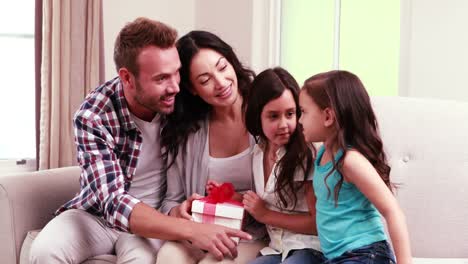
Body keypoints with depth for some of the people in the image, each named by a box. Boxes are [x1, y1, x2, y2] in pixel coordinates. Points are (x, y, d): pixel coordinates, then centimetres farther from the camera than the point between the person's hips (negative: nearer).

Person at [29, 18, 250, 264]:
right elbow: (114, 203, -33)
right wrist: (191, 230, -45)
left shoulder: (179, 101, -15)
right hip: (99, 213, 0)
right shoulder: (93, 117, -24)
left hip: (154, 217, 0)